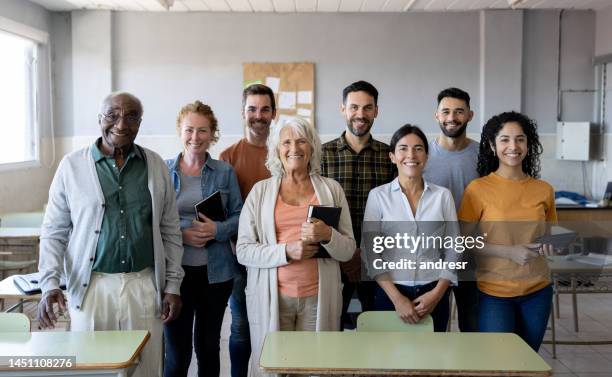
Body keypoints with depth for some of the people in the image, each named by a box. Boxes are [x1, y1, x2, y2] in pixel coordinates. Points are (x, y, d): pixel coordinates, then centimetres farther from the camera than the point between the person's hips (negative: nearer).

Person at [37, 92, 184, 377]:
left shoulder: (156, 166, 5)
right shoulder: (72, 165, -1)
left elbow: (170, 231, 8)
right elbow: (54, 231, 1)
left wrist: (173, 285, 4)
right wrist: (49, 284, -10)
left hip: (144, 286, 2)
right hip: (91, 286, -1)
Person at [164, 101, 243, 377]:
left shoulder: (225, 172, 4)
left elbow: (238, 216, 4)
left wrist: (218, 230, -16)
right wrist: (180, 234, -17)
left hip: (215, 271, 1)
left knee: (208, 345, 15)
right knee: (177, 351, 3)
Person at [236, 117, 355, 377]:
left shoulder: (331, 189, 6)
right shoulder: (261, 190, 3)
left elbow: (348, 250, 5)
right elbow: (243, 251, -3)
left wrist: (327, 236, -15)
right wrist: (286, 251, -17)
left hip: (319, 297, 1)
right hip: (272, 297, -1)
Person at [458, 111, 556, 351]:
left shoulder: (544, 190, 1)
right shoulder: (478, 189, -10)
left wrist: (549, 245, -5)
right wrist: (509, 252, -18)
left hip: (537, 291, 4)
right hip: (494, 293, -4)